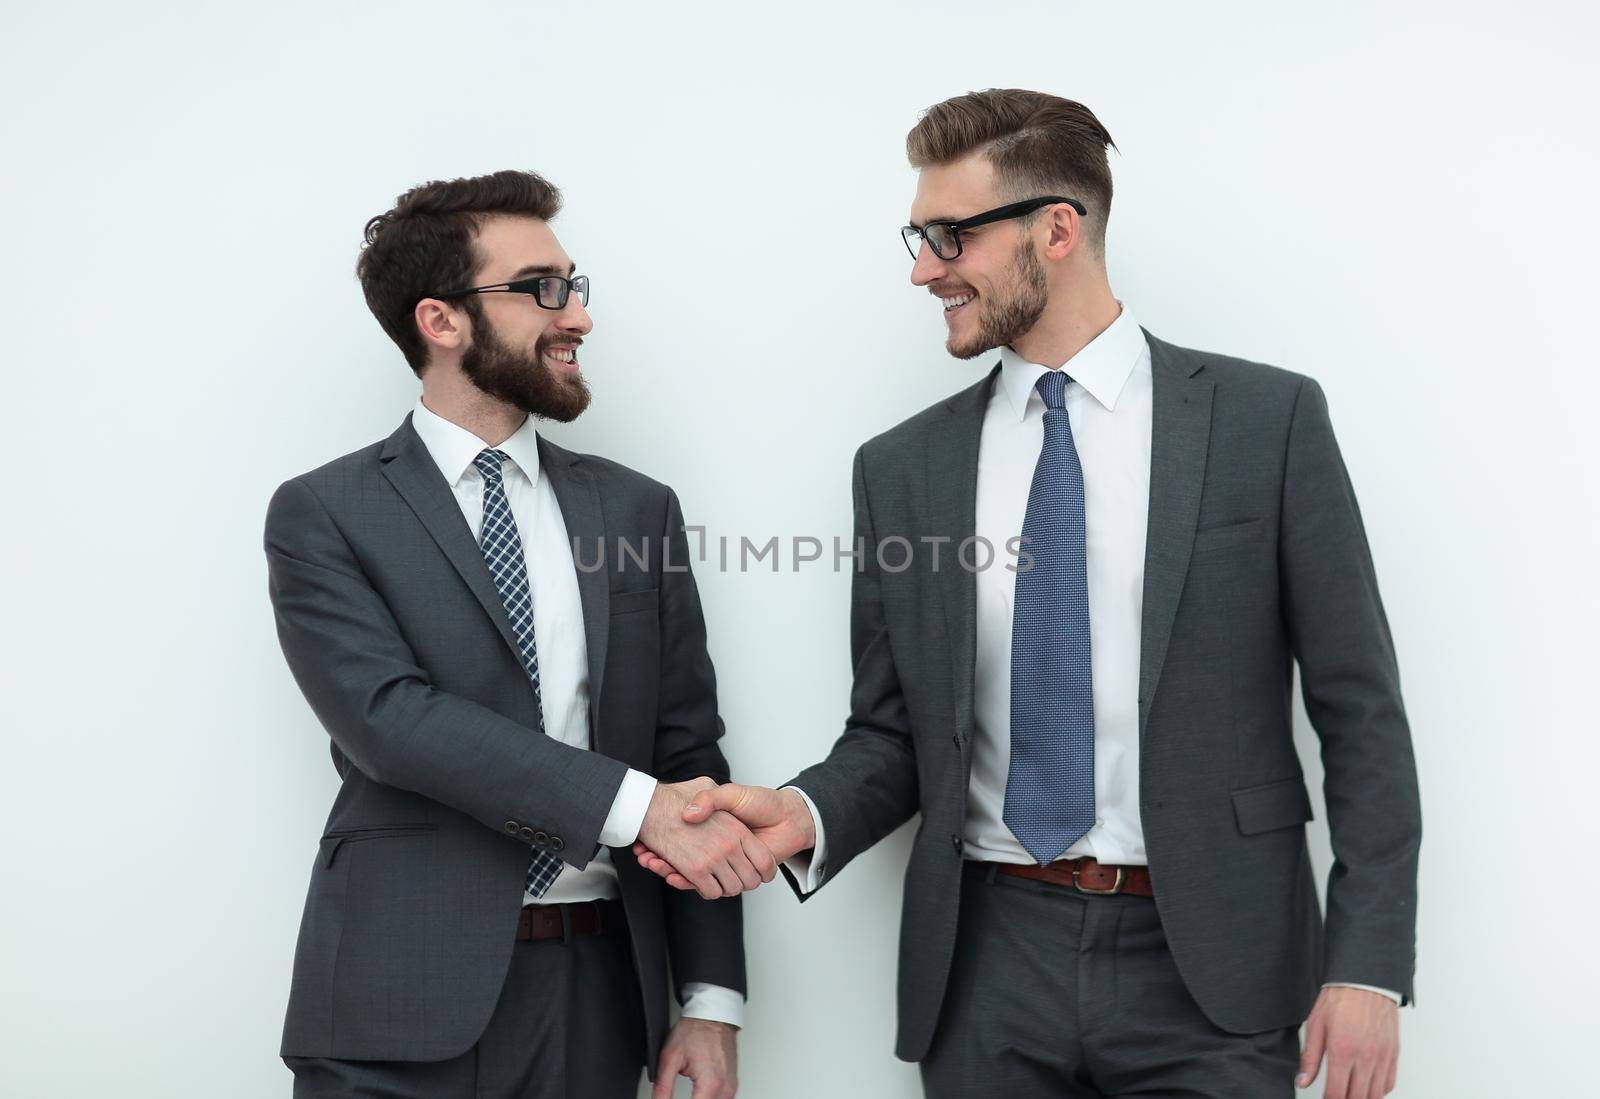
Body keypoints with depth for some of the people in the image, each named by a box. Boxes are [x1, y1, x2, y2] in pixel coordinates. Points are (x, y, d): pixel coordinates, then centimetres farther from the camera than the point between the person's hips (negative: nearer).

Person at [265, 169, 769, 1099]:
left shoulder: (637, 509, 8)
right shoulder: (323, 514, -1)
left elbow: (688, 746, 7)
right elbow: (388, 714, -15)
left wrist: (712, 1003, 1)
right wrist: (633, 803, -23)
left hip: (601, 989, 4)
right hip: (408, 996, -3)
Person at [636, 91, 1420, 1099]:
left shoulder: (1268, 419, -3)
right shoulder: (902, 467, 5)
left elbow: (1360, 708, -2)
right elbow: (893, 734, 9)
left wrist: (1368, 967, -7)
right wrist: (805, 815, -12)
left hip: (1208, 970, -2)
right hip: (989, 968, 3)